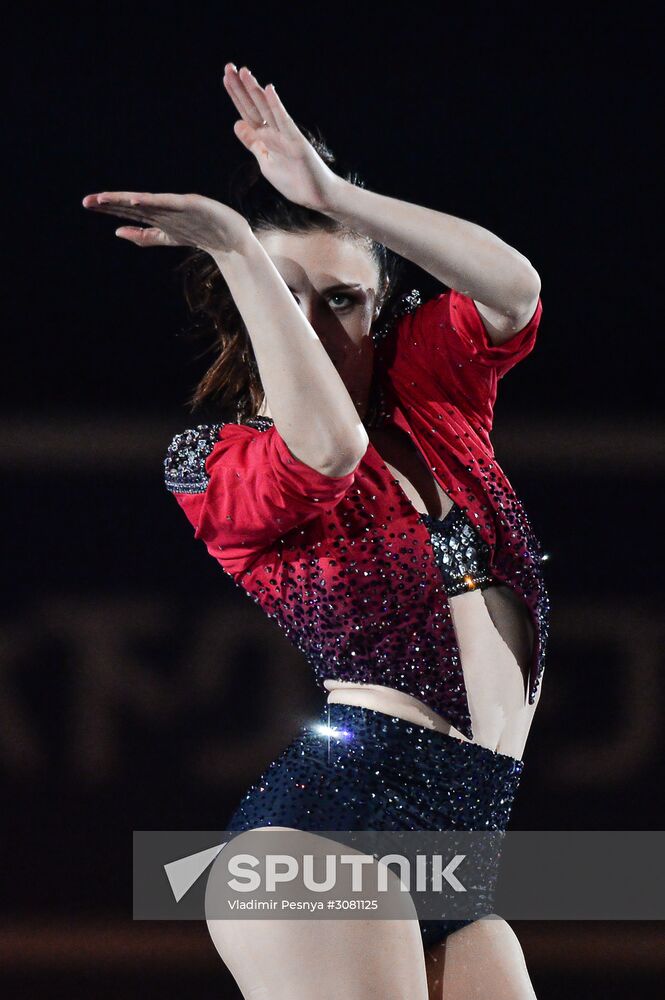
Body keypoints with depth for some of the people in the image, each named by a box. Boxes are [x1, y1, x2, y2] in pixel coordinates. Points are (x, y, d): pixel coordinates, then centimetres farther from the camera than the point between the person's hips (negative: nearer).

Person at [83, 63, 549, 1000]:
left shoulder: (427, 380, 18)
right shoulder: (212, 461, 3)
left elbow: (514, 289, -2)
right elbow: (325, 448, -19)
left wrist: (335, 198, -12)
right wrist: (234, 244, -18)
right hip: (323, 816, -6)